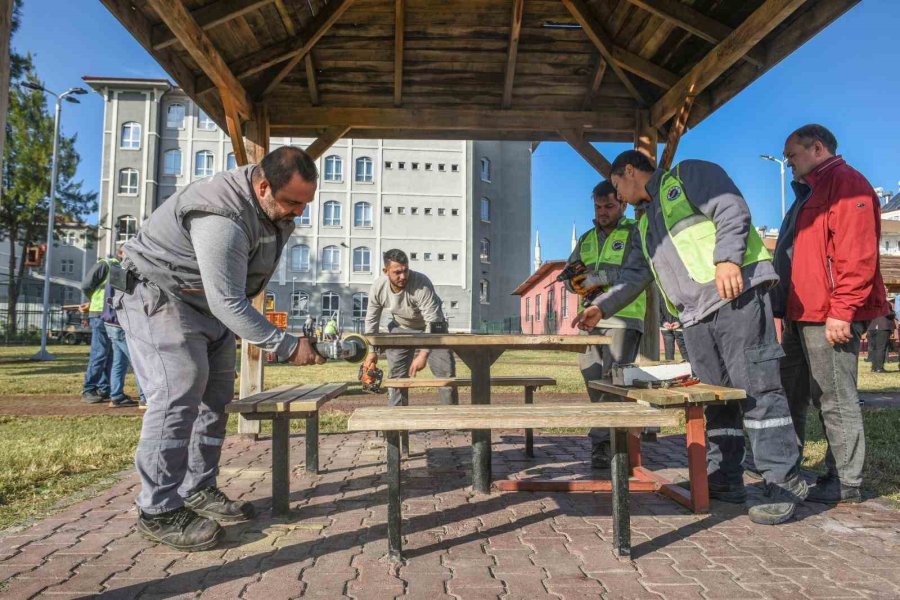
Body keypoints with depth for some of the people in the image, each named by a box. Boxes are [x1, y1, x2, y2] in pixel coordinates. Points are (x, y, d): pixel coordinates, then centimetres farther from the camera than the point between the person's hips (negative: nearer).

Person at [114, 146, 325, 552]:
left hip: (209, 303, 9)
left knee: (215, 398, 8)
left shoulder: (276, 208, -5)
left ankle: (198, 490, 19)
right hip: (159, 299, -9)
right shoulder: (222, 218, -35)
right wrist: (286, 346, -32)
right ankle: (158, 511, -4)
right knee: (177, 399, -15)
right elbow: (229, 303, -34)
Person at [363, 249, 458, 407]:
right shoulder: (377, 287, -21)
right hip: (401, 329, 3)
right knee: (396, 376, 2)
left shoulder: (422, 284, -35)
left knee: (446, 373, -8)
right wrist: (372, 351, -5)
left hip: (431, 328, -3)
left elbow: (433, 322, -35)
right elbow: (371, 320, -5)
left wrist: (423, 354, -39)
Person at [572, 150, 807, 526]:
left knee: (756, 387, -9)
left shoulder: (689, 175, 6)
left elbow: (733, 210, -7)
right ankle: (724, 480, 13)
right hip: (695, 314, 8)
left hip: (735, 295, -8)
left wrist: (727, 258, -21)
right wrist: (602, 307, 23)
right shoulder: (645, 223, 28)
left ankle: (784, 482, -3)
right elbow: (634, 275, 29)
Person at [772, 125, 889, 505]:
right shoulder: (809, 193, 24)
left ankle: (845, 482, 9)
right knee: (790, 394, 14)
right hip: (802, 315, 10)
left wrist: (842, 310, -23)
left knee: (835, 400, -2)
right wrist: (786, 310, 21)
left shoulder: (846, 182, -7)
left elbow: (856, 252, -18)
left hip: (829, 319, -10)